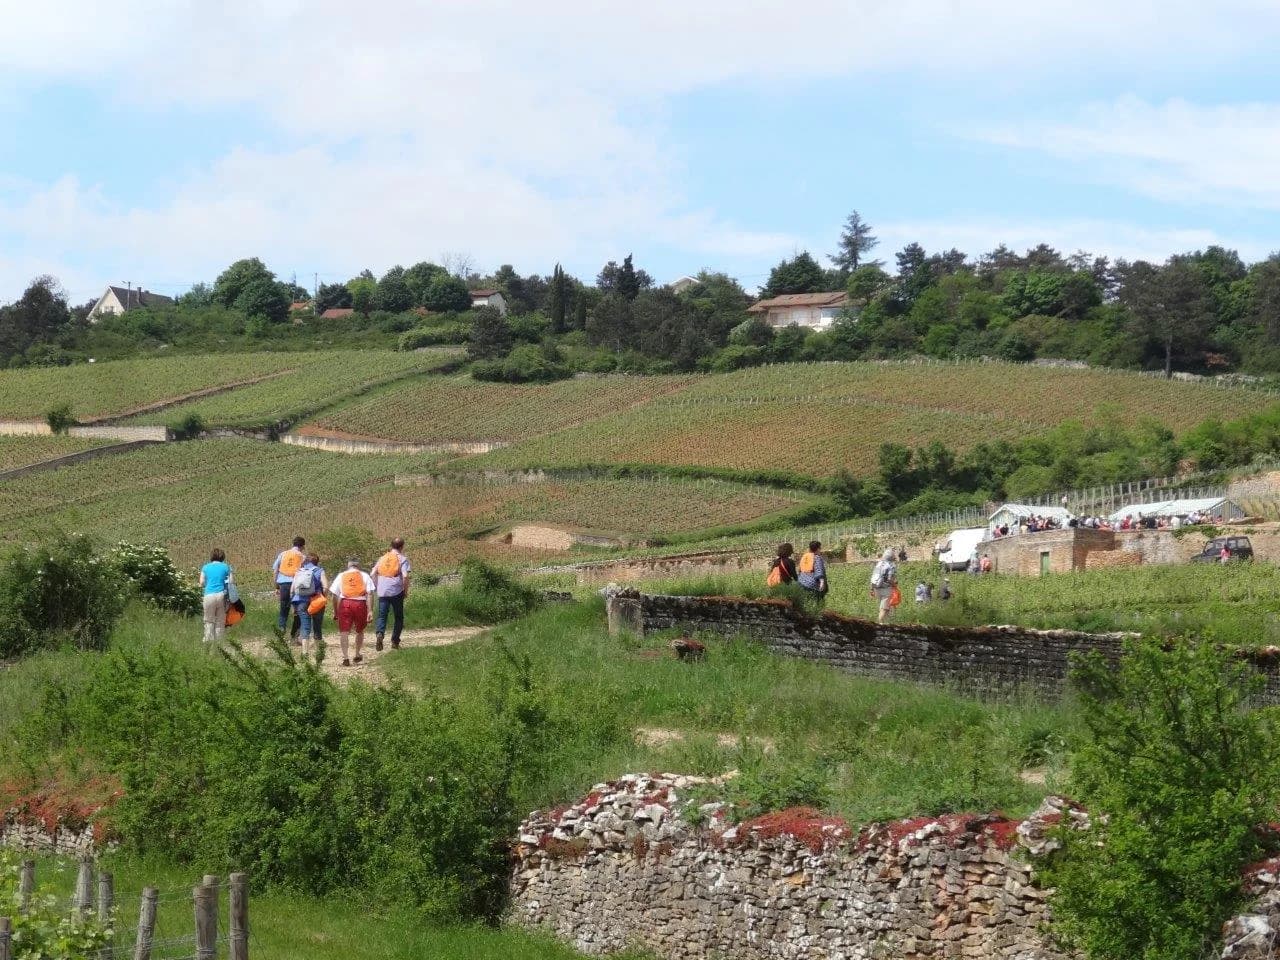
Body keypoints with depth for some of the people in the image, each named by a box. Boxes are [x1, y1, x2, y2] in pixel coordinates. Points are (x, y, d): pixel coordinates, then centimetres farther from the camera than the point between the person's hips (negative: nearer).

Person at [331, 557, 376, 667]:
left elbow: (334, 595, 9)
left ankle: (345, 657, -11)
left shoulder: (341, 576, 13)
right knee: (360, 631, 20)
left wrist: (336, 612, 15)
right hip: (360, 604, 0)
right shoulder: (364, 576, 10)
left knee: (344, 632, 0)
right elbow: (369, 594, -1)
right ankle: (358, 656, 31)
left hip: (345, 603, 0)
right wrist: (369, 611, -3)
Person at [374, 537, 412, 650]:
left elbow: (373, 573, 10)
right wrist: (406, 591, -1)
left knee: (381, 616, 2)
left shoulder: (383, 558, 15)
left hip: (382, 592, 3)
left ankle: (379, 634, -26)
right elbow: (405, 576, -11)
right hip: (396, 592, -3)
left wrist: (377, 587, 16)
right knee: (398, 617, 11)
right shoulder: (402, 559, 1)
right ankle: (395, 642, 9)